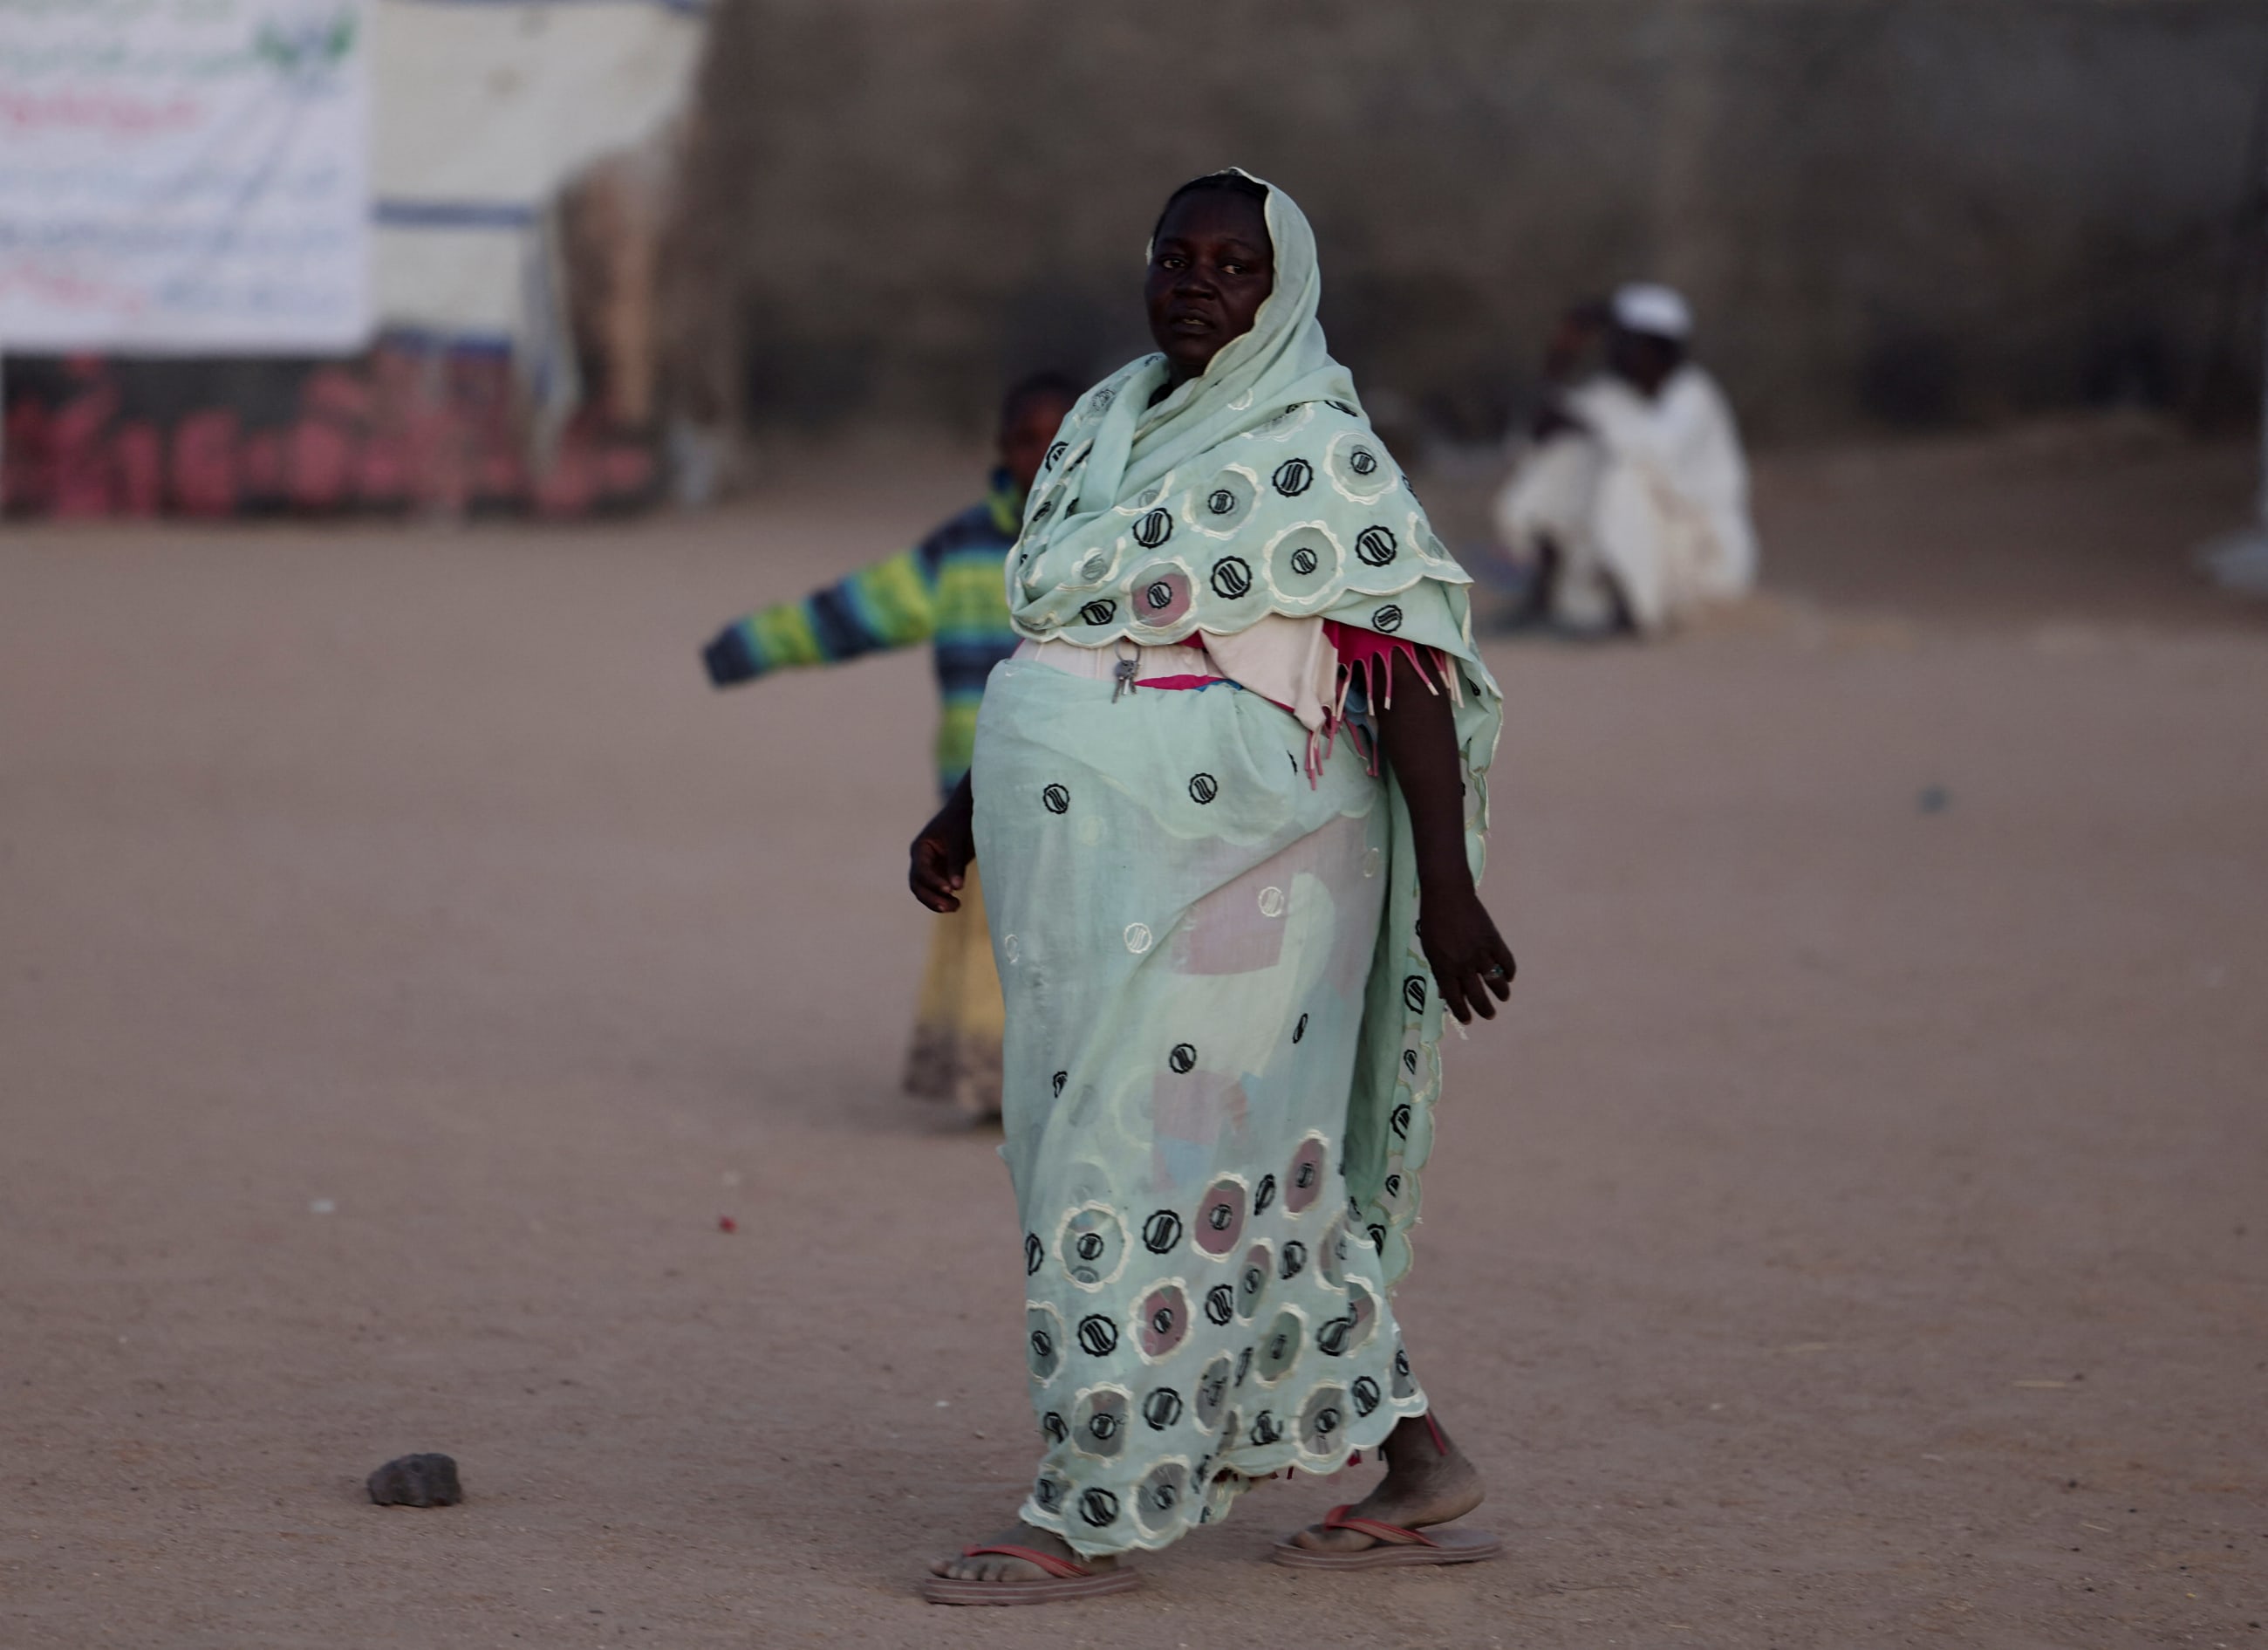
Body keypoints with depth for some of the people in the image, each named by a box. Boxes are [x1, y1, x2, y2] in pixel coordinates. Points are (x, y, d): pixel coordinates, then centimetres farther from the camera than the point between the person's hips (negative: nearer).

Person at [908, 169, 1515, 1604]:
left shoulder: (1316, 454, -9)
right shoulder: (1105, 426, 14)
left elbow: (1416, 671, -12)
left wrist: (1446, 886, -17)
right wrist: (968, 813, 22)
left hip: (1211, 878, -8)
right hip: (1094, 874, 8)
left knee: (1139, 1173, -5)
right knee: (1240, 1181, 12)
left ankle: (1094, 1520, 2)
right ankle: (1416, 1465, 21)